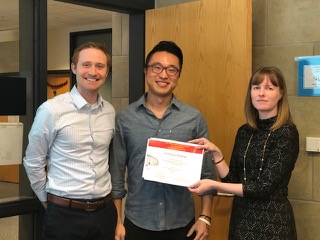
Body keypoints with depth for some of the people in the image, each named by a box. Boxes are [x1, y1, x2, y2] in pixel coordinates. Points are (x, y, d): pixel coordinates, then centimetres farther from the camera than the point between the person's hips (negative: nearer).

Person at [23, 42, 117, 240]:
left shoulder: (110, 112, 4)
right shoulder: (51, 110, -10)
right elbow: (33, 163, -2)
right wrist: (49, 200, 5)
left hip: (105, 211, 4)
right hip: (65, 214, -4)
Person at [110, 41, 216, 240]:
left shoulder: (194, 118, -3)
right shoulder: (125, 118, -2)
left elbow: (207, 172, 1)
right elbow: (116, 173, 1)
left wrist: (205, 217, -3)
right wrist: (117, 221, 0)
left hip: (181, 224, 0)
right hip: (137, 223, 0)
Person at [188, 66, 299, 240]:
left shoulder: (286, 132, -14)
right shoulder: (244, 131, 4)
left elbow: (265, 187, -19)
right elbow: (233, 180, 5)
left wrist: (213, 185, -19)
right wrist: (216, 153, -9)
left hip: (272, 223, -6)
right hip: (241, 217, 6)